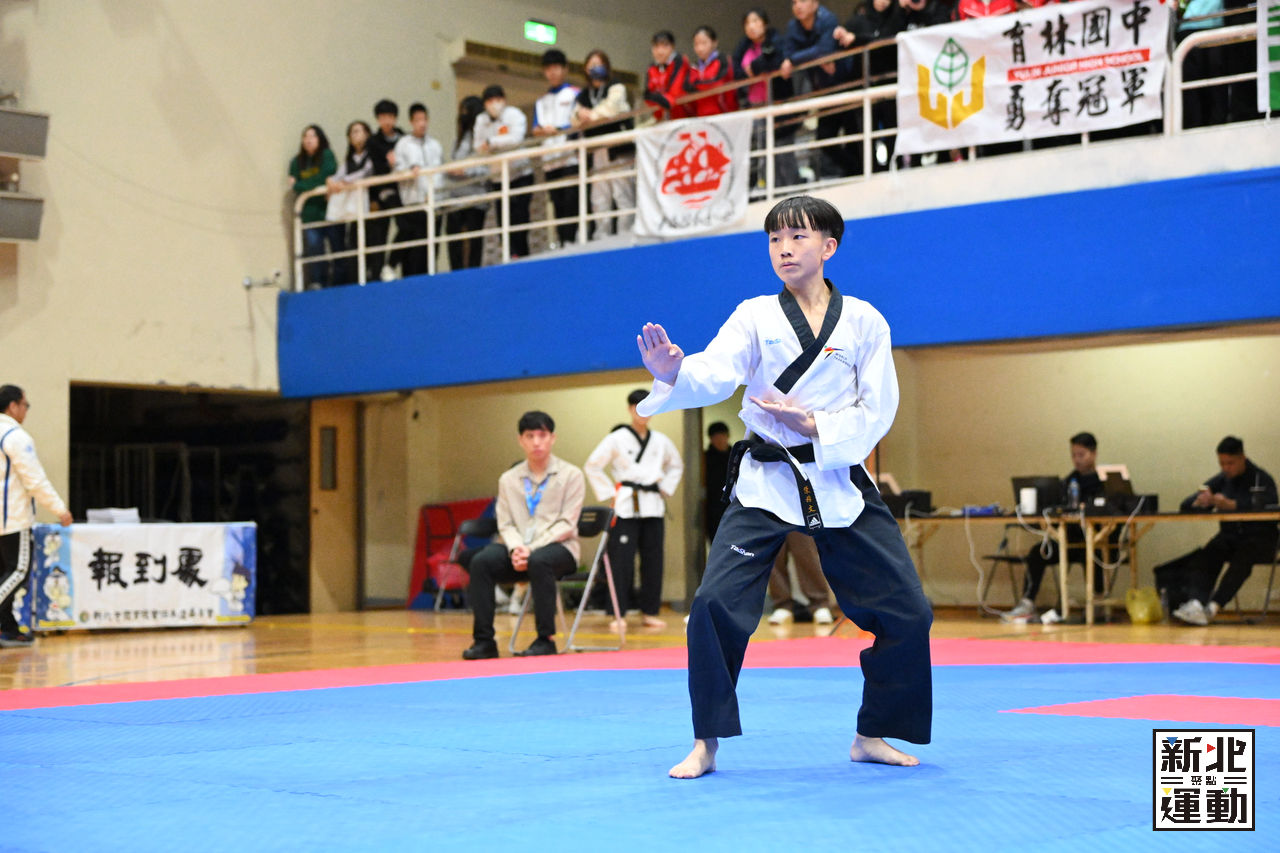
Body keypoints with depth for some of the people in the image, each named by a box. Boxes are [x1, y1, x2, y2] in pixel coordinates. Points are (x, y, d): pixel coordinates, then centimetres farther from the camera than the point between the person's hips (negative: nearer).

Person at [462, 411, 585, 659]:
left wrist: (532, 549, -18)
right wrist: (516, 549, -16)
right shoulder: (508, 479, 12)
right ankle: (484, 641, -22)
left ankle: (546, 639, -30)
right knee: (481, 562, -26)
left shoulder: (570, 476, 2)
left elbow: (566, 525, -6)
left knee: (539, 562, -39)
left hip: (558, 548, -3)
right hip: (519, 548, 3)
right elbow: (506, 524, 8)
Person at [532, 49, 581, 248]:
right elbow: (536, 129, 13)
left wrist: (558, 129, -13)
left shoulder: (574, 94, 7)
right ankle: (562, 242, 0)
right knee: (558, 205, 1)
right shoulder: (541, 102, 24)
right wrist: (543, 130, -9)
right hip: (550, 161, 5)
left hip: (571, 158, -5)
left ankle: (570, 240, -19)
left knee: (571, 201, -14)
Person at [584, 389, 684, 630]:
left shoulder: (660, 441, 9)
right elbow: (592, 467, -2)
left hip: (653, 507, 4)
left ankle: (649, 612, 16)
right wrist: (610, 493, -5)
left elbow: (676, 466, 25)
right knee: (621, 560, -8)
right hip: (626, 507, -4)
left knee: (653, 560, 7)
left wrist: (665, 490, 12)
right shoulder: (617, 439, -4)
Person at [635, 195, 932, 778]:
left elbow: (876, 413, -1)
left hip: (840, 481, 2)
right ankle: (706, 745, -2)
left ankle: (872, 736, 20)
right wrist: (673, 372, -38)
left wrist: (814, 426, -17)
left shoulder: (863, 322, 2)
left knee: (906, 611, 0)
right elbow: (715, 375, -16)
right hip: (766, 482, -1)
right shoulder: (755, 316, 1)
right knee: (716, 604, -17)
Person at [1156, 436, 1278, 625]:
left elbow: (1265, 507, -24)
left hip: (1259, 538, -4)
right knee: (1206, 554, -29)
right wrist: (1199, 502, -17)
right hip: (1229, 537, 4)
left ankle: (1213, 606, -45)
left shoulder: (1262, 480, -3)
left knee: (1242, 557, -37)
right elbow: (1185, 506, 8)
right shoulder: (1220, 481, 12)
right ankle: (1196, 603, -49)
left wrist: (1231, 504, -36)